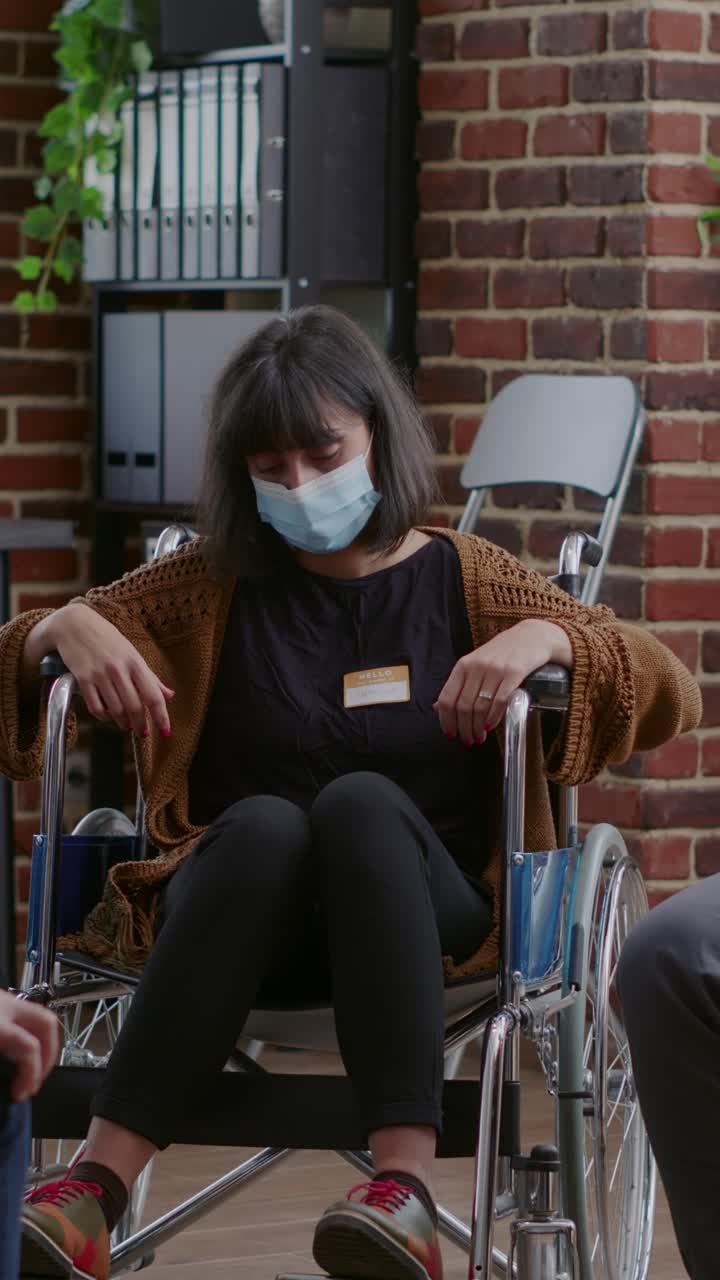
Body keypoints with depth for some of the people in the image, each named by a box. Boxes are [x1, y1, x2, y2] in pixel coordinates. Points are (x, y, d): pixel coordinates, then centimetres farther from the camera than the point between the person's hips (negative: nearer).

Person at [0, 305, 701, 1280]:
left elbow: (672, 695, 6)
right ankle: (95, 1195, -51)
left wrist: (544, 636, -14)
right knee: (263, 823, -36)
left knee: (362, 802, -35)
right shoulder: (214, 583, 15)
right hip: (238, 915, 1)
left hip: (425, 920, 0)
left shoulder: (460, 577, 13)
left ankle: (407, 1184, -51)